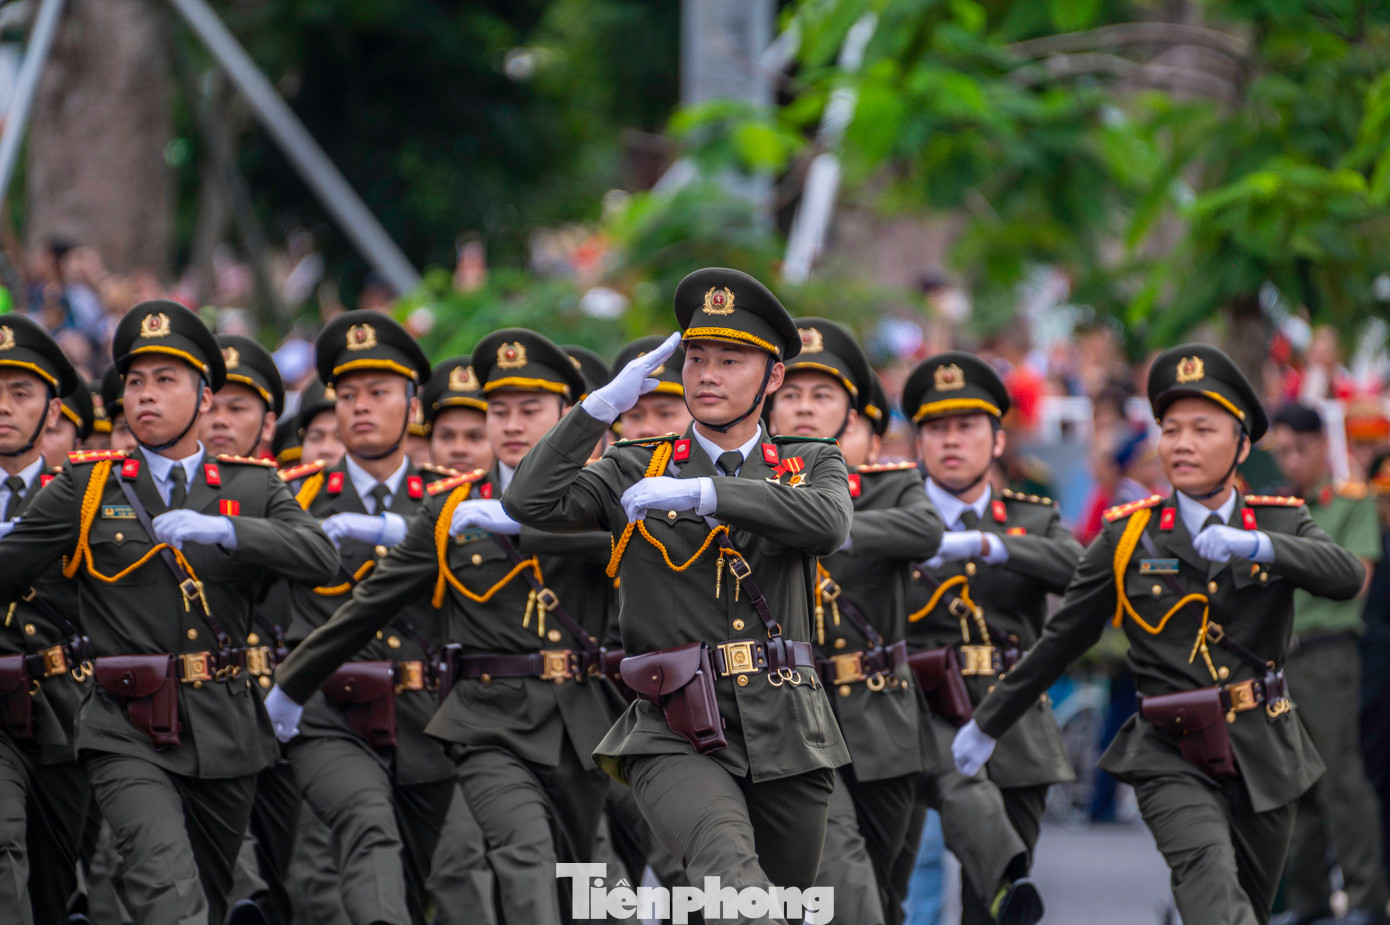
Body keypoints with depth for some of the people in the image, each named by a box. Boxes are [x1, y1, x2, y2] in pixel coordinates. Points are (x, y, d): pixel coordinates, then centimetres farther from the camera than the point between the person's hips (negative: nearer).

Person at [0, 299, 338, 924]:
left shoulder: (253, 488, 10)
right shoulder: (86, 487, 6)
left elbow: (322, 560, -7)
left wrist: (224, 530, -20)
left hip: (226, 732, 3)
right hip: (129, 734, -3)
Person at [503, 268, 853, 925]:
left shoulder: (813, 467, 12)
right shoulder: (635, 472, 12)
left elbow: (828, 523, -12)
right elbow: (531, 502, -3)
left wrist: (702, 494, -21)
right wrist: (605, 403, -7)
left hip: (787, 742, 3)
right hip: (679, 740, -3)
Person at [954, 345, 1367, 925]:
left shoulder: (1281, 523, 6)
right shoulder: (1128, 537, 4)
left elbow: (1347, 577, -14)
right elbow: (1060, 640, 11)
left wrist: (1257, 546, -30)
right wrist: (987, 724, 16)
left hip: (1264, 758, 3)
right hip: (1173, 758, -3)